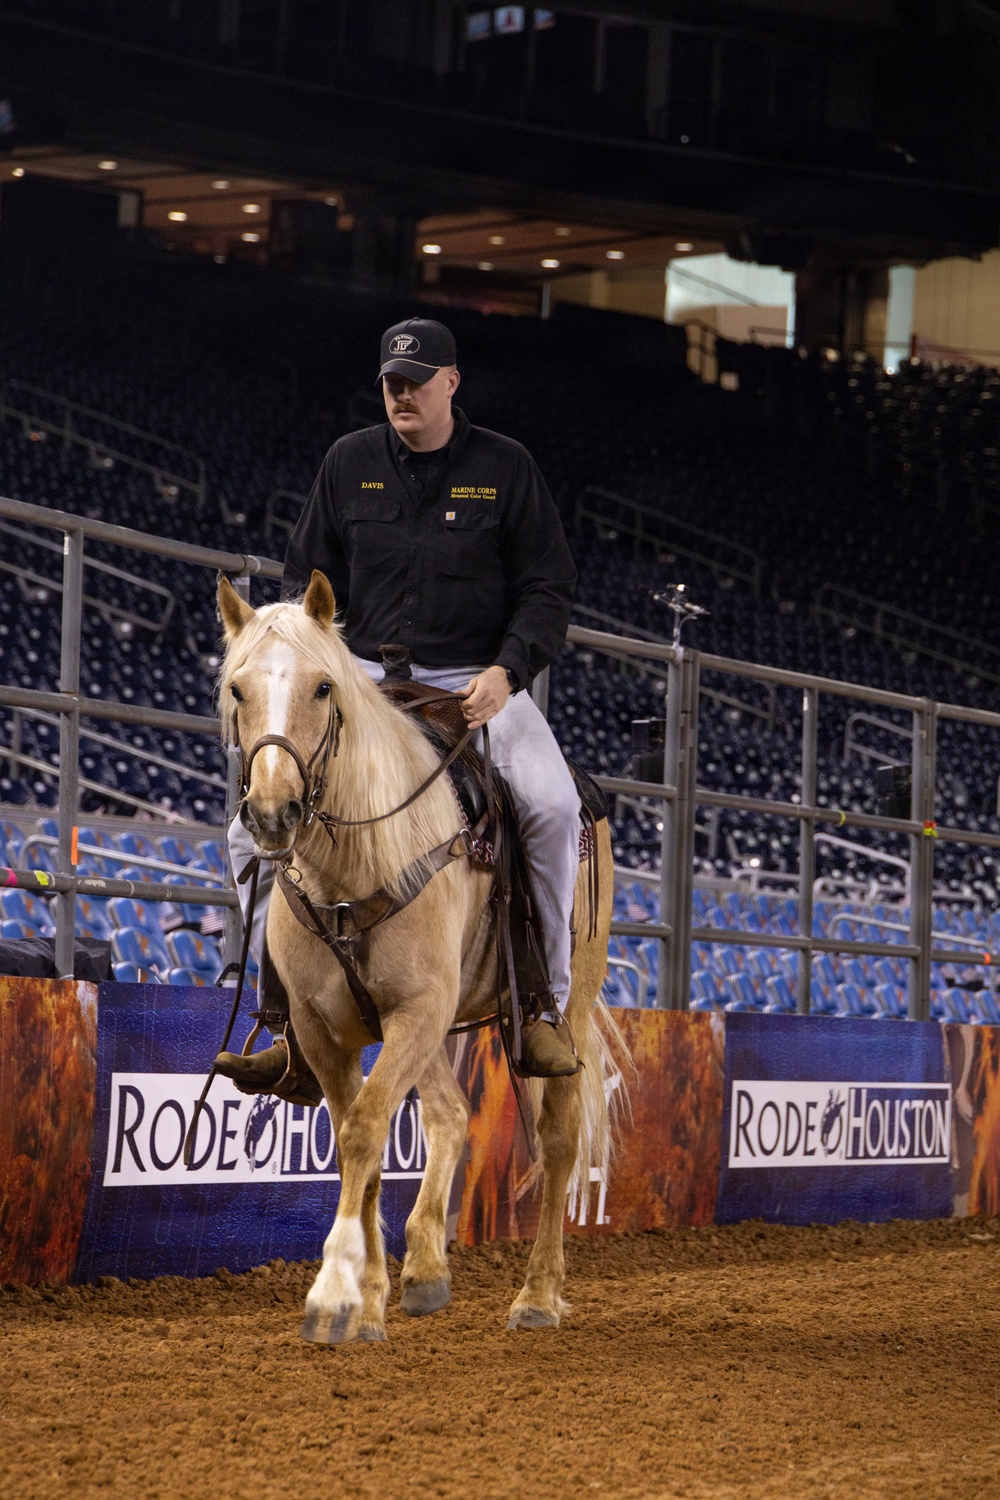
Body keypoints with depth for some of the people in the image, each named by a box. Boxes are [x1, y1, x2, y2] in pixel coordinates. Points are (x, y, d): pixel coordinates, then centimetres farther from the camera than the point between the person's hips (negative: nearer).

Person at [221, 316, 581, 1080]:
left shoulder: (506, 467, 2)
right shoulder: (350, 462, 8)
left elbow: (549, 588, 1)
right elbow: (309, 578, 14)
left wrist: (505, 671, -14)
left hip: (477, 681, -2)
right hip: (363, 677, 2)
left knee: (553, 806, -29)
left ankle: (546, 1002, -15)